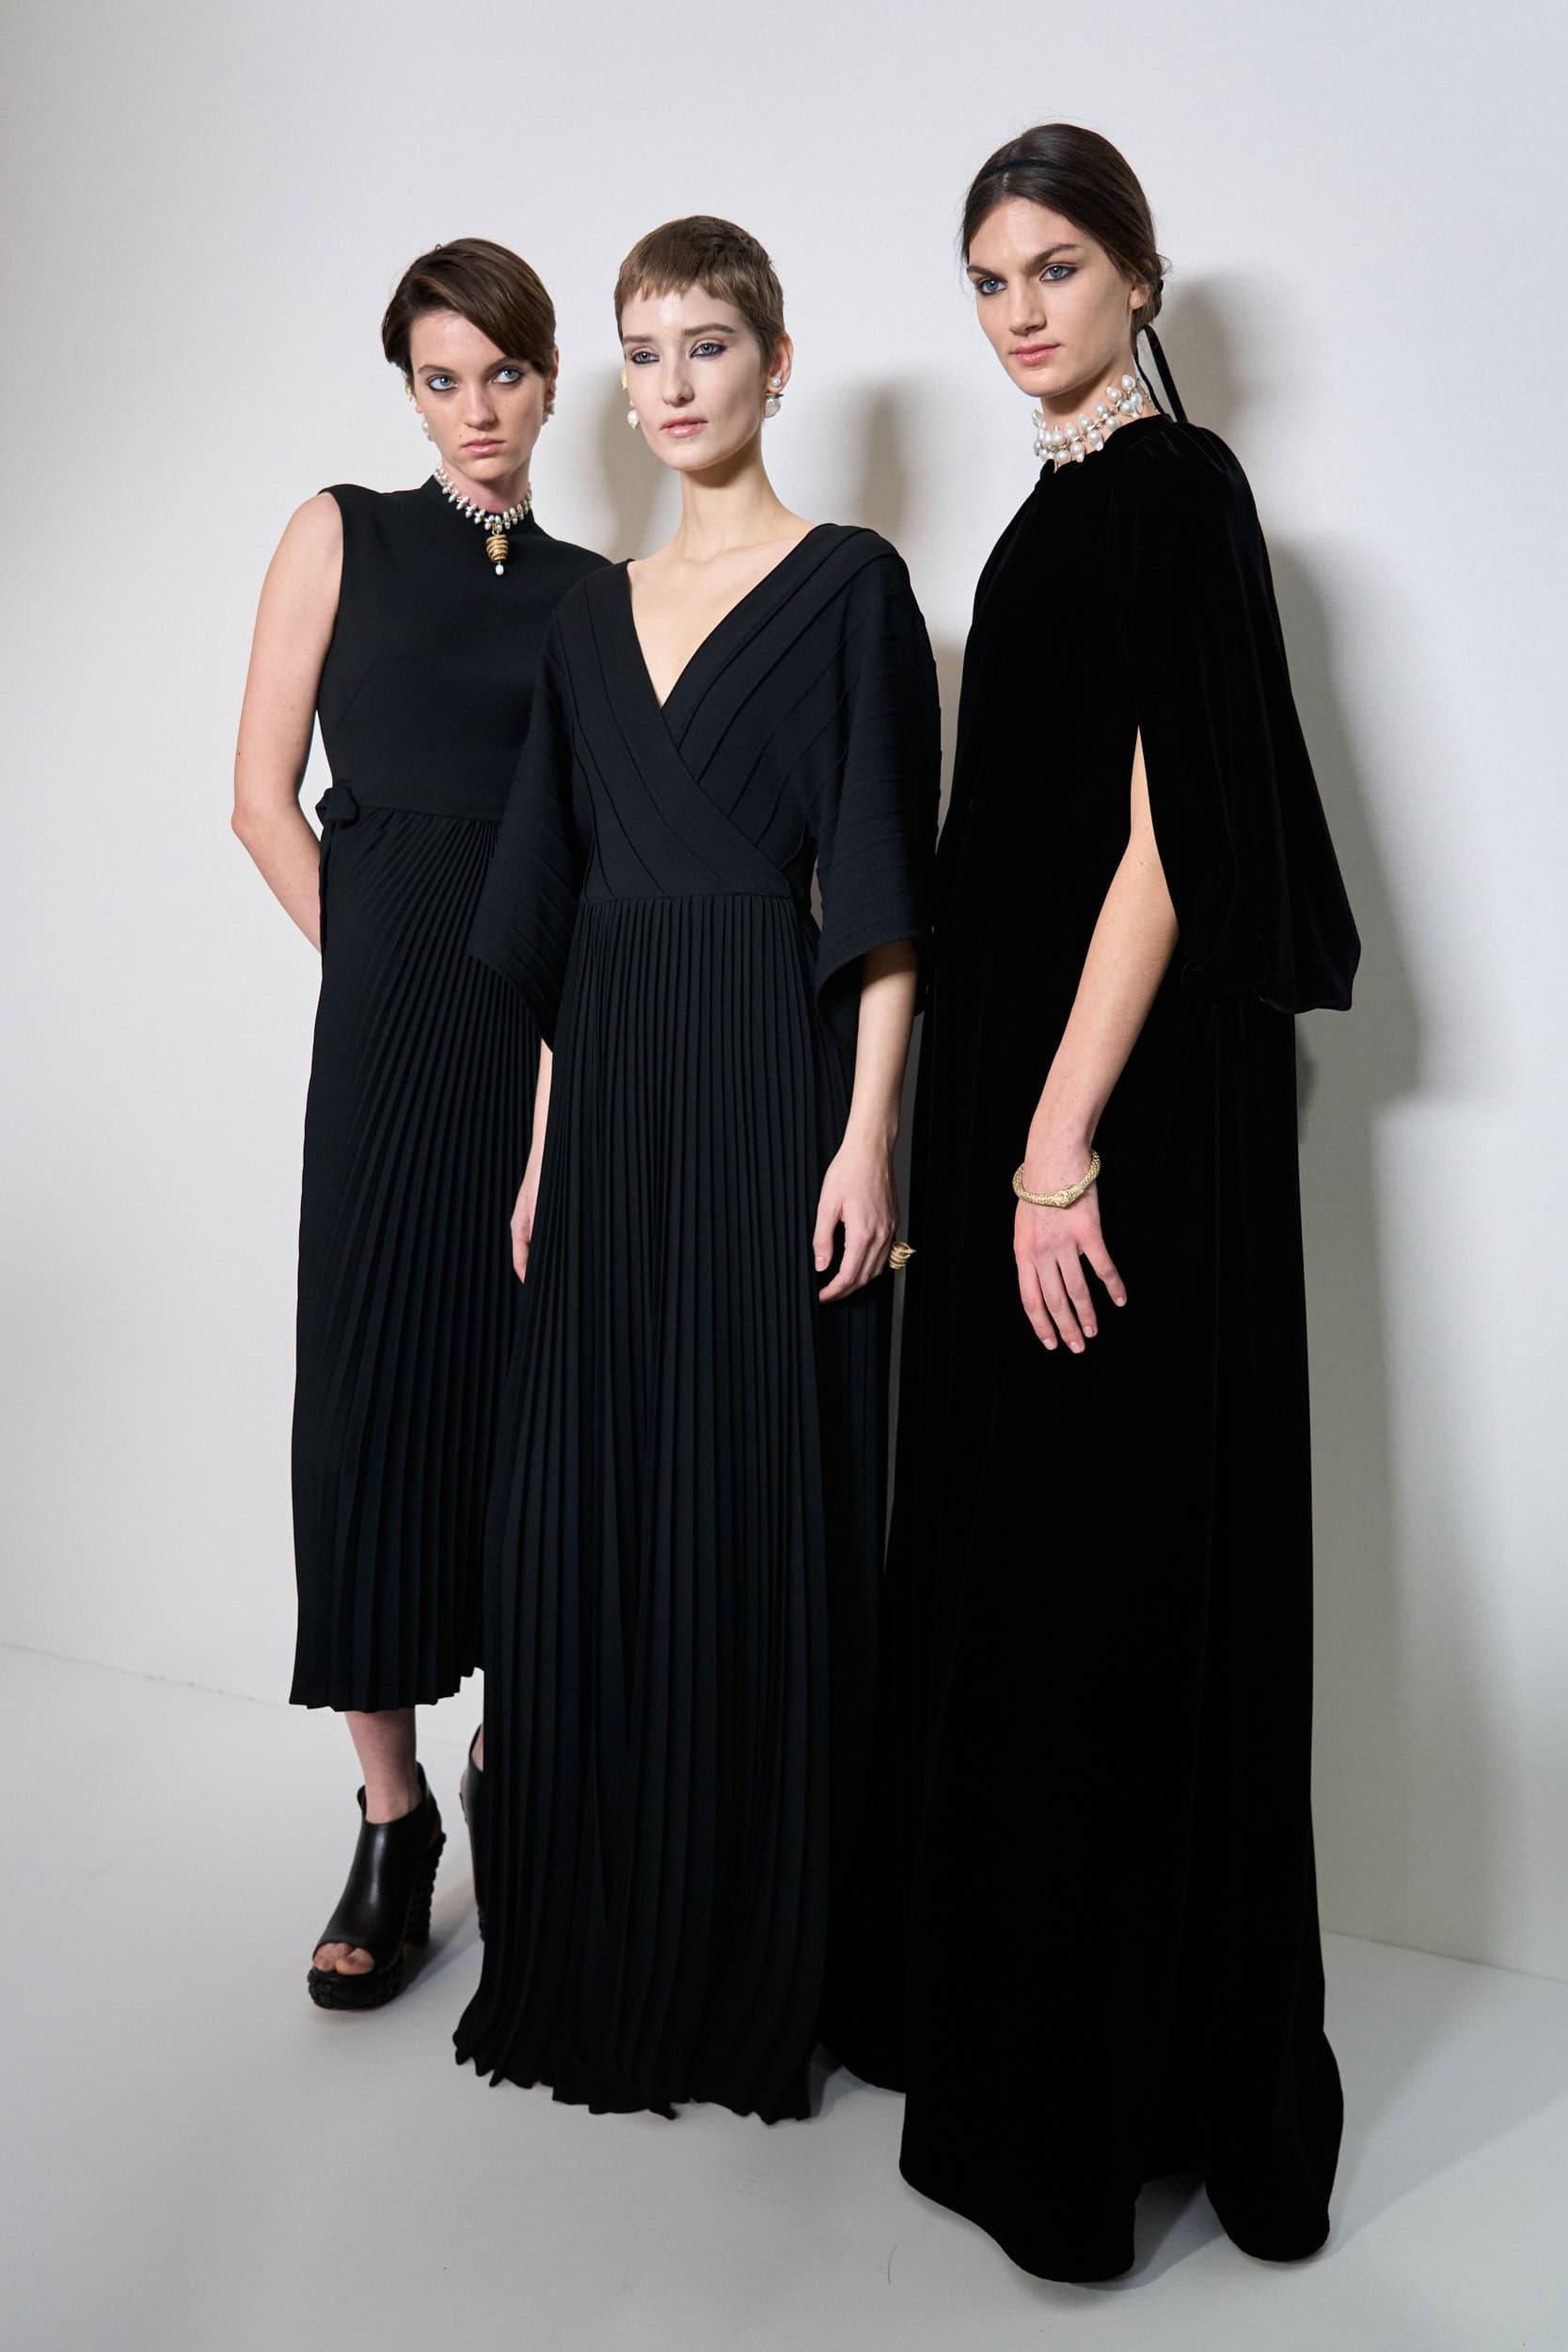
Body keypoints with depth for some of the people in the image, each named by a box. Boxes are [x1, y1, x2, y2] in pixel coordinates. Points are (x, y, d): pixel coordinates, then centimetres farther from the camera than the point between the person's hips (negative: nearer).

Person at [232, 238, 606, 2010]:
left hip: (565, 1017, 2)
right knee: (376, 1384, -4)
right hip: (395, 1013, -2)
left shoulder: (592, 588, 14)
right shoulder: (344, 536, 9)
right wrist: (382, 977, 1)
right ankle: (390, 1815, 7)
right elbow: (263, 797, 4)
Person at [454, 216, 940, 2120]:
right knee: (589, 1511, 9)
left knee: (759, 1511, 0)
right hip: (612, 1087, 6)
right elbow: (559, 903, 15)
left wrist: (866, 1134, -15)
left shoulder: (850, 584, 1)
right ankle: (597, 1958, 26)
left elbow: (880, 889, -6)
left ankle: (758, 1977, 17)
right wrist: (547, 1141, 10)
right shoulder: (593, 614, 17)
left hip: (768, 1070, -5)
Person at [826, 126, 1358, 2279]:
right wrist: (1003, 1131, 17)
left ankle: (1102, 2105, 15)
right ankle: (1007, 1995, 33)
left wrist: (1064, 1142, -22)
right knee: (1010, 1549, 15)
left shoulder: (1178, 489, -9)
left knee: (1108, 1570, -2)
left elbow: (1168, 843, -19)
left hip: (1135, 1113, -9)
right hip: (1027, 1089, 9)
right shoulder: (1063, 506, 18)